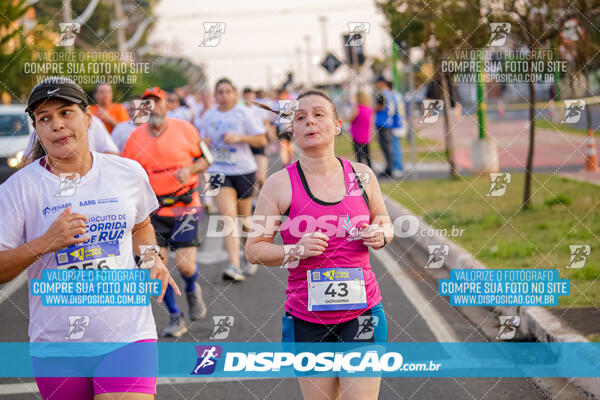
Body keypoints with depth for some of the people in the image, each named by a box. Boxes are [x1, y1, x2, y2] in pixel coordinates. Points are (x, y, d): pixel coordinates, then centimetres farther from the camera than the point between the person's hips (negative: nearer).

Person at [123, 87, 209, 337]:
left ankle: (192, 290, 27)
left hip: (185, 206, -2)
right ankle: (175, 318, 13)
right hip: (154, 210, 2)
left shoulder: (184, 129, -2)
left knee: (185, 264, -11)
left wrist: (190, 169, -12)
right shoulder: (136, 137, 2)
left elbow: (204, 159, 6)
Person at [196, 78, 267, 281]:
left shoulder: (243, 114, -2)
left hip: (243, 170, 0)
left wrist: (239, 137, -16)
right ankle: (234, 266, -24)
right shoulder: (208, 116, 5)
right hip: (219, 171, 0)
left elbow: (261, 140, -2)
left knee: (244, 216, 12)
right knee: (228, 217, -15)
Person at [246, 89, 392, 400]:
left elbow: (384, 223, 20)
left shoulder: (362, 175, 4)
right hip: (308, 320, -1)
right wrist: (296, 250, -17)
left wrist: (380, 235, -3)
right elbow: (253, 249, -1)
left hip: (362, 312, 1)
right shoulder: (280, 184, -4)